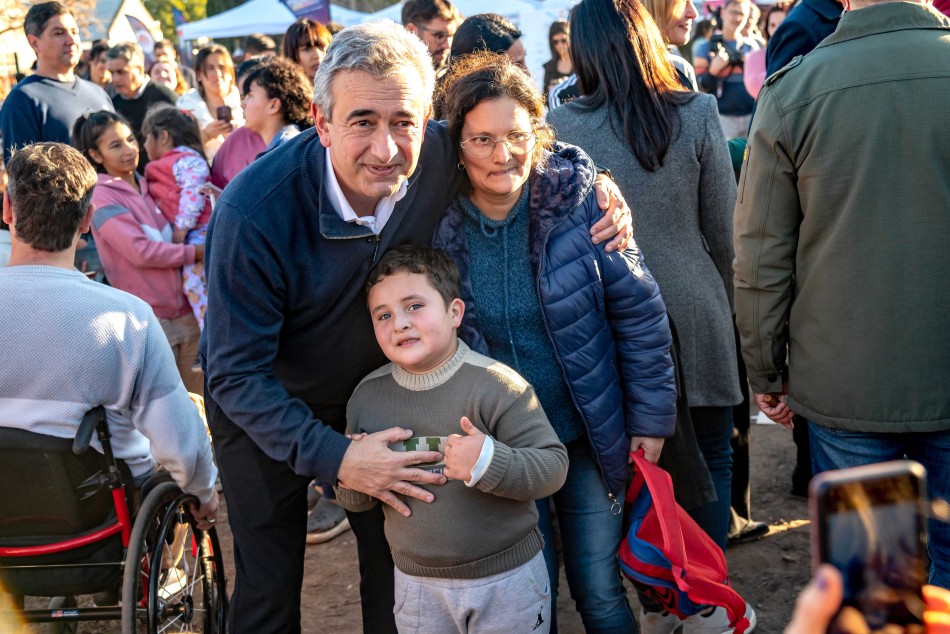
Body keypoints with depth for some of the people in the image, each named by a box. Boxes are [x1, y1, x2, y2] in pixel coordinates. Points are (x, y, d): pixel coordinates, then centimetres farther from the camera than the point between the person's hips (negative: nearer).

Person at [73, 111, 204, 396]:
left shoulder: (149, 188, 13)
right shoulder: (101, 197, -8)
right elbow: (141, 252, -17)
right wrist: (196, 252, -11)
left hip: (185, 312, 6)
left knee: (199, 394, 9)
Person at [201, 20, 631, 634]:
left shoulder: (442, 159, -23)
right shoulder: (254, 210, -33)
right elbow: (237, 373, -27)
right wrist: (334, 457, -37)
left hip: (377, 388, 3)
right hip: (262, 406, -3)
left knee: (396, 566, 13)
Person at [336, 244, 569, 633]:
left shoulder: (495, 383, -16)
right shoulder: (367, 396, -2)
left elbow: (553, 466, -17)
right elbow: (353, 500, 7)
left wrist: (488, 462, -32)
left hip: (507, 578, -3)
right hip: (417, 583, 4)